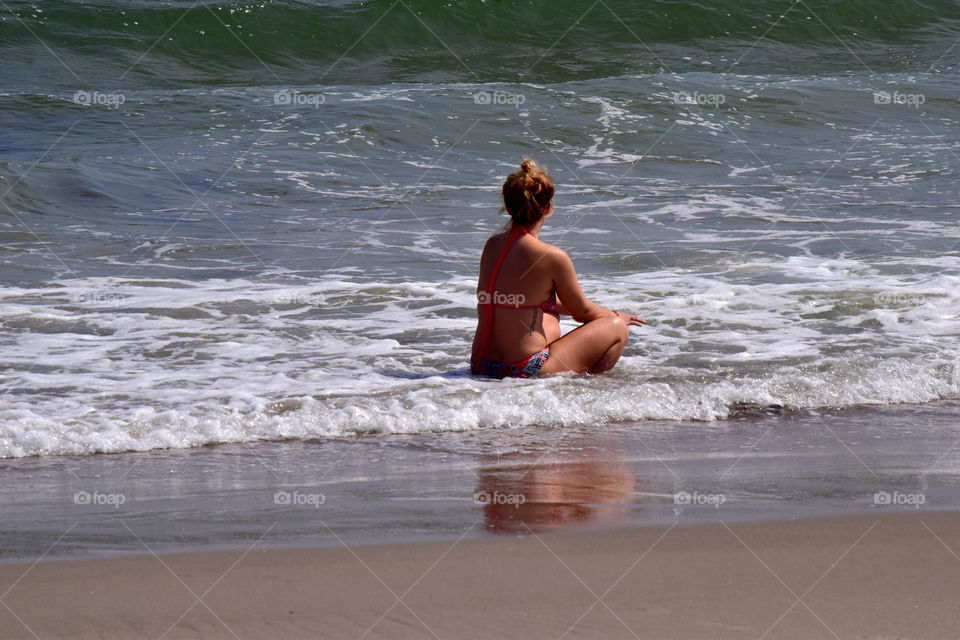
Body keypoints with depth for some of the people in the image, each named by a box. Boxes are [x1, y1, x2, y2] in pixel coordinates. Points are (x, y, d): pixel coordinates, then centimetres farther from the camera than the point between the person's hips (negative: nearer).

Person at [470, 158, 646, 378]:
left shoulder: (492, 245, 5)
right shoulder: (553, 257, -16)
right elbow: (582, 311, 0)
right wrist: (616, 316, 23)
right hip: (526, 369, -7)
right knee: (617, 329, 9)